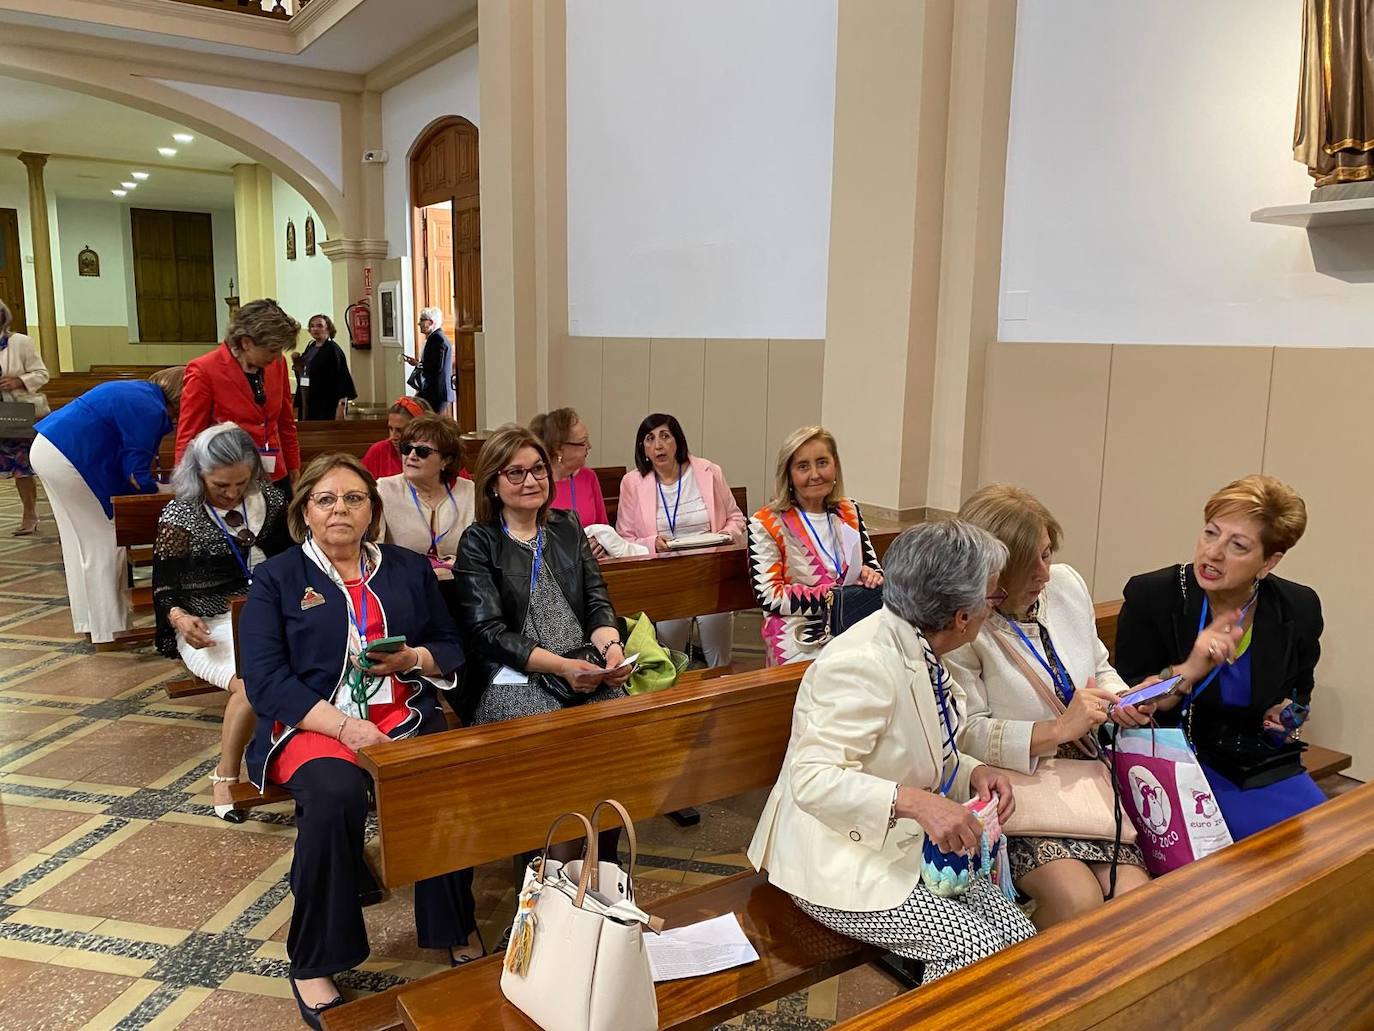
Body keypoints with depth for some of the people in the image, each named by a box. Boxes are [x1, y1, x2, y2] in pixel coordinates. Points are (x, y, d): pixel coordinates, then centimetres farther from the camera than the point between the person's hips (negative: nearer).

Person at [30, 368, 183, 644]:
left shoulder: (138, 391, 13)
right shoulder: (149, 409, -16)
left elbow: (126, 458, 17)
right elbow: (136, 475, -15)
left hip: (46, 446, 10)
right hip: (66, 459, -10)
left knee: (80, 543, 17)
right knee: (103, 543, 0)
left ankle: (88, 619, 25)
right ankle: (107, 627, 6)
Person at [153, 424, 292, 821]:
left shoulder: (268, 500, 9)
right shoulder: (179, 517, 0)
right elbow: (164, 588, 1)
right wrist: (179, 618, -20)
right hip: (210, 626, -3)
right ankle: (225, 777, -11)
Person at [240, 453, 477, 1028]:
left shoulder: (410, 569, 15)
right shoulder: (276, 578, 6)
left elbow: (452, 647, 16)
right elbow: (265, 680, -5)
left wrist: (413, 658, -8)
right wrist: (345, 726, -17)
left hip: (405, 716, 2)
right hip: (314, 724, -2)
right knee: (335, 796, -35)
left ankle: (457, 929, -4)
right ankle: (314, 963, -14)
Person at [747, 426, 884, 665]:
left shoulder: (850, 512, 14)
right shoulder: (766, 524, -2)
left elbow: (873, 565, 17)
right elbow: (768, 596, -9)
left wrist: (873, 577, -8)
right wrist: (832, 597, -14)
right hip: (802, 640, -5)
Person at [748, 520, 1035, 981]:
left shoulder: (919, 651, 3)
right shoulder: (863, 662, -27)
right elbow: (813, 778, -32)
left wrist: (974, 771, -4)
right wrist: (914, 802, -41)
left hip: (905, 844, 9)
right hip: (841, 860, -9)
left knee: (1020, 934, -3)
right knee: (977, 951, -17)